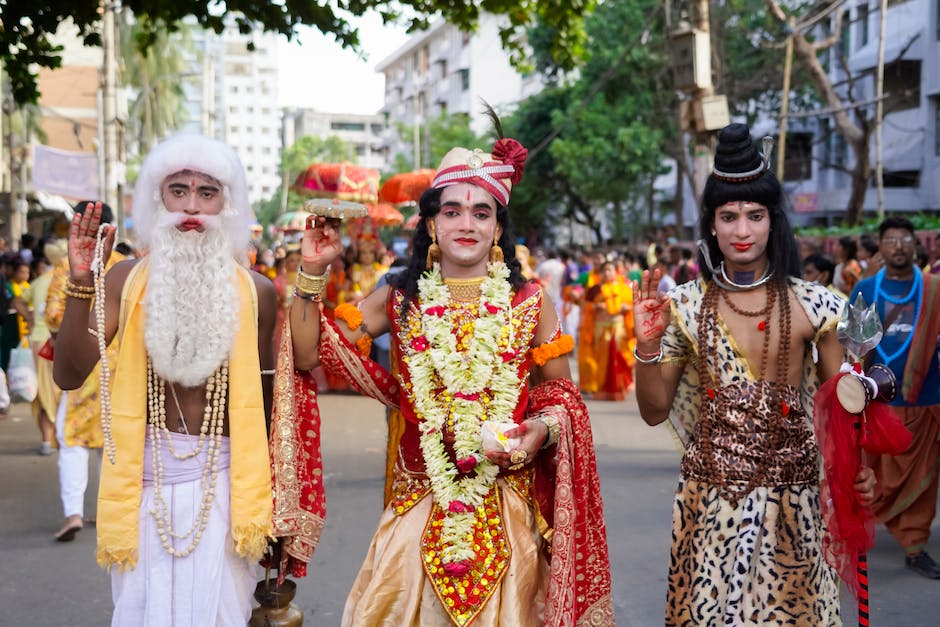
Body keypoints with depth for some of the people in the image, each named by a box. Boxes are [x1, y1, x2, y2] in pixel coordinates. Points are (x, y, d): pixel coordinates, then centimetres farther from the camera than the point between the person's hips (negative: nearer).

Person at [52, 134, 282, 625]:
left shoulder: (255, 292, -1)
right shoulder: (128, 280, -1)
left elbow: (262, 399, 7)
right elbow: (68, 376, -8)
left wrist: (267, 499, 11)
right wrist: (80, 285, -20)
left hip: (223, 480, 0)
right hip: (146, 477, 0)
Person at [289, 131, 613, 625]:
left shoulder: (529, 303, -1)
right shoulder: (400, 300, 1)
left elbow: (562, 395, 6)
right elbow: (309, 353, 1)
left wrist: (543, 430, -15)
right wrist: (313, 271, -7)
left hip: (506, 507, 0)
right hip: (418, 505, 1)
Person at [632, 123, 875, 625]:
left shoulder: (811, 305, -4)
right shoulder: (685, 307, -2)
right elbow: (654, 412, 1)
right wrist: (648, 345, -15)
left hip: (790, 501, 0)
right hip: (709, 498, 1)